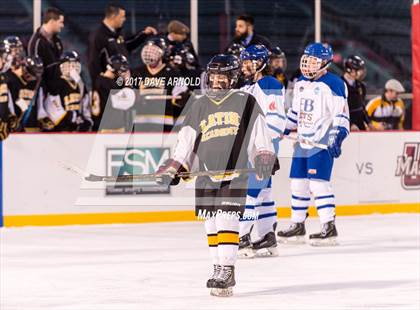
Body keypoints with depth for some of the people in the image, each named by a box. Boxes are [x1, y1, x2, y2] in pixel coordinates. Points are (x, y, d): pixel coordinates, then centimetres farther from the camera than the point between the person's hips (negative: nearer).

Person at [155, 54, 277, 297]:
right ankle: (219, 269, 17)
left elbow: (261, 136, 3)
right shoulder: (200, 106, 14)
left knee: (226, 220, -14)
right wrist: (172, 171, 7)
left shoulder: (246, 102, 3)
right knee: (211, 225, 7)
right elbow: (186, 144, 15)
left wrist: (265, 159, -12)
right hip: (206, 175, 5)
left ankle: (227, 272, -14)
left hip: (235, 173, -5)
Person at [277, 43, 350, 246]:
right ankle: (297, 225, 20)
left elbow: (341, 115, -16)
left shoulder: (333, 84, -12)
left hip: (322, 141, -8)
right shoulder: (300, 83, 13)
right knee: (298, 182, 10)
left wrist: (337, 139, -25)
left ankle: (329, 227, -11)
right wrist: (283, 130, 23)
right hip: (303, 141, 8)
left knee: (318, 182, -15)